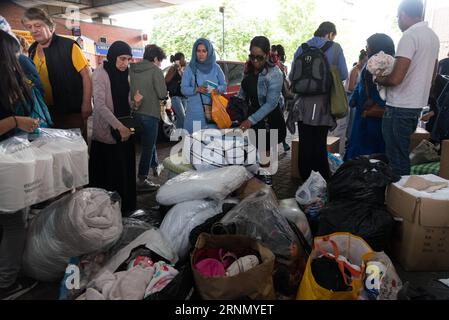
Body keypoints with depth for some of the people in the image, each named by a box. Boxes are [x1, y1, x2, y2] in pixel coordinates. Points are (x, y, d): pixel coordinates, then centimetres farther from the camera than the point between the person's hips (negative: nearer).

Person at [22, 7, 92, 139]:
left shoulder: (68, 46, -11)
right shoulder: (32, 50, 8)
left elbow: (86, 74, -13)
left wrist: (87, 104, -18)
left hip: (72, 110, -6)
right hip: (45, 110, 6)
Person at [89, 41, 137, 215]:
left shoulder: (123, 73, 11)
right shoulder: (100, 73, -10)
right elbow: (100, 104, -21)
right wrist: (119, 126, -29)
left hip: (125, 130, 6)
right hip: (107, 131, -6)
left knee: (125, 170, 10)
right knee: (108, 174, 0)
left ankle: (125, 206, 24)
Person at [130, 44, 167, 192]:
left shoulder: (132, 69, 6)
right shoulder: (155, 70, -10)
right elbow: (162, 94, -16)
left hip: (136, 112, 7)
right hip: (150, 113, -7)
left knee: (149, 142, 26)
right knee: (148, 146, 2)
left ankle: (155, 166, 41)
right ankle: (142, 180, 7)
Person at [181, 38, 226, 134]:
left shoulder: (215, 68, 8)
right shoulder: (190, 68, 3)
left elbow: (224, 86, 10)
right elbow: (184, 89, 0)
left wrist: (217, 90, -11)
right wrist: (196, 89, -17)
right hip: (195, 111, -1)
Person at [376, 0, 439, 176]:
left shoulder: (410, 35, -15)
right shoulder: (433, 36, 13)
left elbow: (396, 79, -23)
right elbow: (432, 75, 21)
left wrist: (380, 80, -4)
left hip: (400, 107, -9)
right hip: (418, 104, 9)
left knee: (397, 156, -1)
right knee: (402, 153, 18)